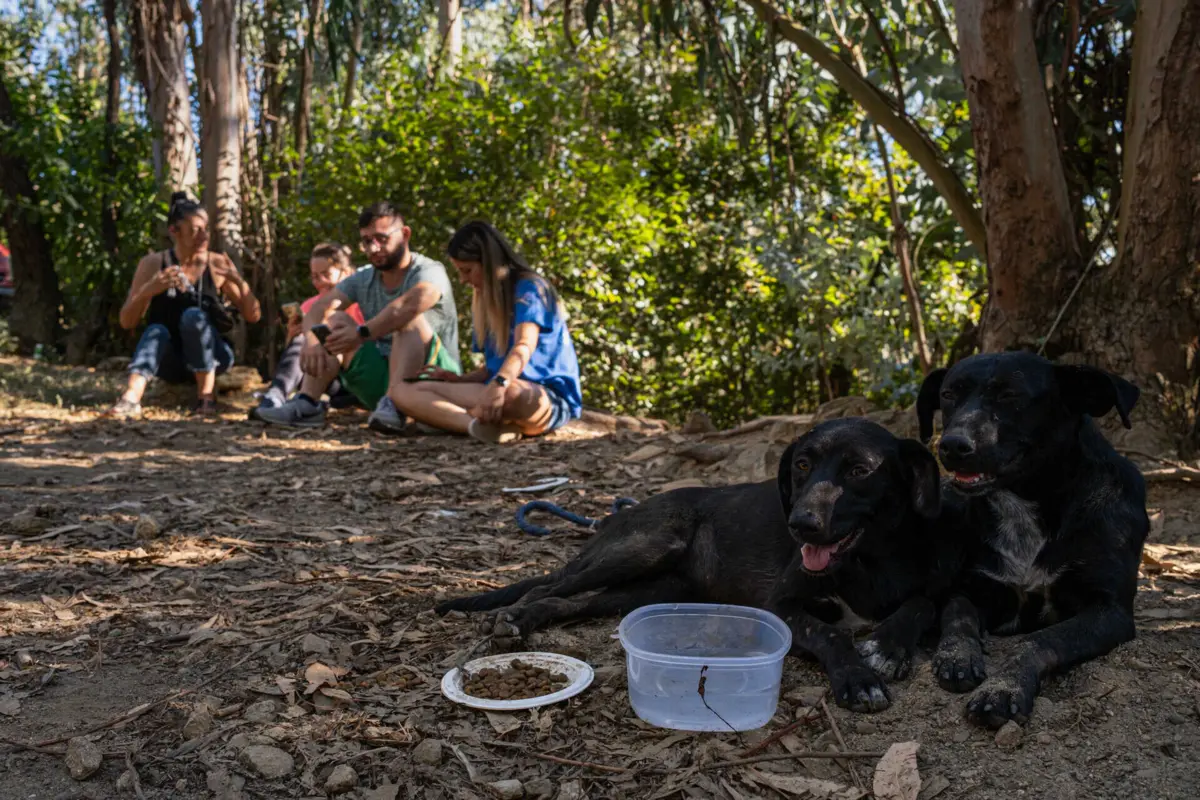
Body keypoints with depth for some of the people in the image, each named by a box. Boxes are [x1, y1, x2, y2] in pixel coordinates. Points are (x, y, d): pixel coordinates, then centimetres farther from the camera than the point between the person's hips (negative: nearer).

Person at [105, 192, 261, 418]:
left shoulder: (217, 264, -2)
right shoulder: (153, 264, -1)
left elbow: (253, 316, -3)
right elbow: (127, 322, -6)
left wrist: (240, 283, -22)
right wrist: (148, 291, -25)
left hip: (211, 357, -1)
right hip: (171, 362, 1)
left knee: (194, 315, -28)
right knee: (156, 330, -29)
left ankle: (206, 396, -23)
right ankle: (131, 399, -48)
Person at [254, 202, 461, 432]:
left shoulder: (430, 271, -12)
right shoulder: (362, 279, 5)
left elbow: (410, 304, -36)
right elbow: (318, 309, -9)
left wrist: (361, 334, -43)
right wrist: (312, 339, -31)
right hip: (382, 377, 5)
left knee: (410, 319, -29)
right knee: (336, 320, -5)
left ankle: (394, 405, -45)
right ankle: (306, 405, -20)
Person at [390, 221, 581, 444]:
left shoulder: (529, 288, -6)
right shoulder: (484, 301, 19)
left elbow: (525, 346, -25)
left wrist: (499, 384, -42)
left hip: (552, 400, -8)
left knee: (509, 393, -47)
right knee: (402, 391, -10)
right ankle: (482, 424, -34)